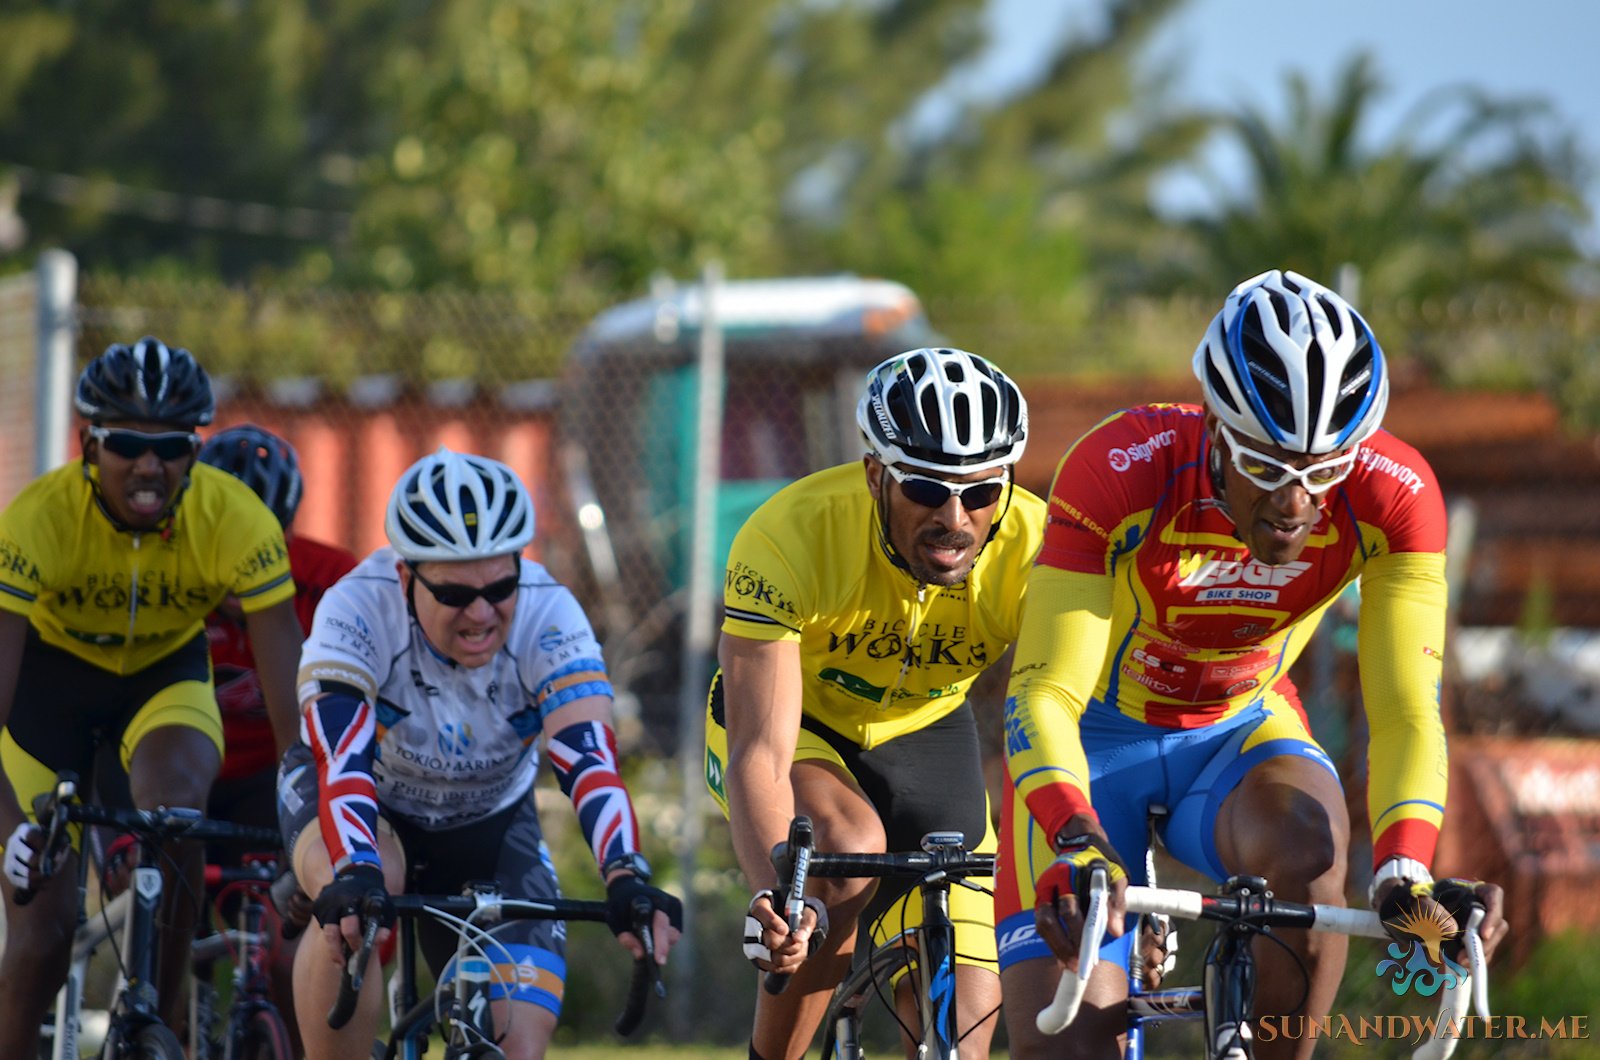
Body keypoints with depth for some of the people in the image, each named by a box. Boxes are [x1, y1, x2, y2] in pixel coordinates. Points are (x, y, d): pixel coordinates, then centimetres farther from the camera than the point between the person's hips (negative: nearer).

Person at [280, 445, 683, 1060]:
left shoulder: (548, 618, -28)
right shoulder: (357, 611, -32)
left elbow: (590, 762, -39)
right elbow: (344, 763, -43)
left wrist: (627, 877, -56)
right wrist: (354, 876, -62)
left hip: (488, 822, 2)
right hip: (367, 802, -2)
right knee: (351, 917, -37)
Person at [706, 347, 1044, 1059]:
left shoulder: (1032, 548, -29)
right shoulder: (792, 537, -36)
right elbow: (761, 757, -40)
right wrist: (778, 895, -57)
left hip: (923, 734, 3)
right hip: (790, 725, -3)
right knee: (850, 845, -35)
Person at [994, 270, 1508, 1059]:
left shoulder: (1391, 496, -25)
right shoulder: (1122, 470, -32)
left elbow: (1405, 712, -26)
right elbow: (1043, 692, -36)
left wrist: (1405, 872, -45)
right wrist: (1077, 842, -55)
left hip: (1240, 734, 2)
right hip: (1097, 735, -1)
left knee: (1308, 848, -34)